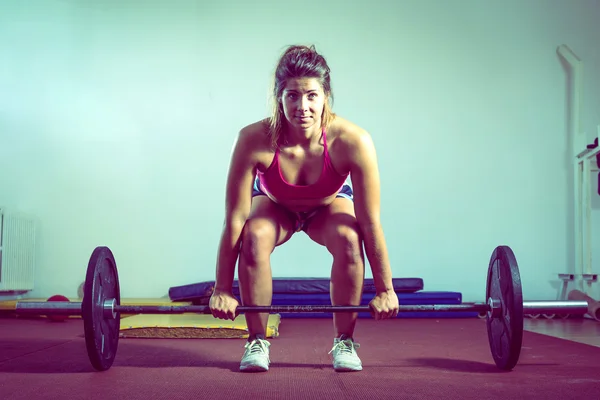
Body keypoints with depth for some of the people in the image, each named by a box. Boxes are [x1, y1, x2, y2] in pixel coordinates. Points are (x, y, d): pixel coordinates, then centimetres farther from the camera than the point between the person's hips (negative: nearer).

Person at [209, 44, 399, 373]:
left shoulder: (352, 141, -37)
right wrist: (222, 290, -23)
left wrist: (385, 290, -20)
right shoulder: (254, 140, -37)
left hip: (329, 205, 0)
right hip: (275, 205, 0)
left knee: (348, 239, -31)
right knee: (254, 237, -31)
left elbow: (370, 224, -28)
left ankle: (343, 342, -9)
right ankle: (257, 342, -12)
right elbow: (234, 221, -29)